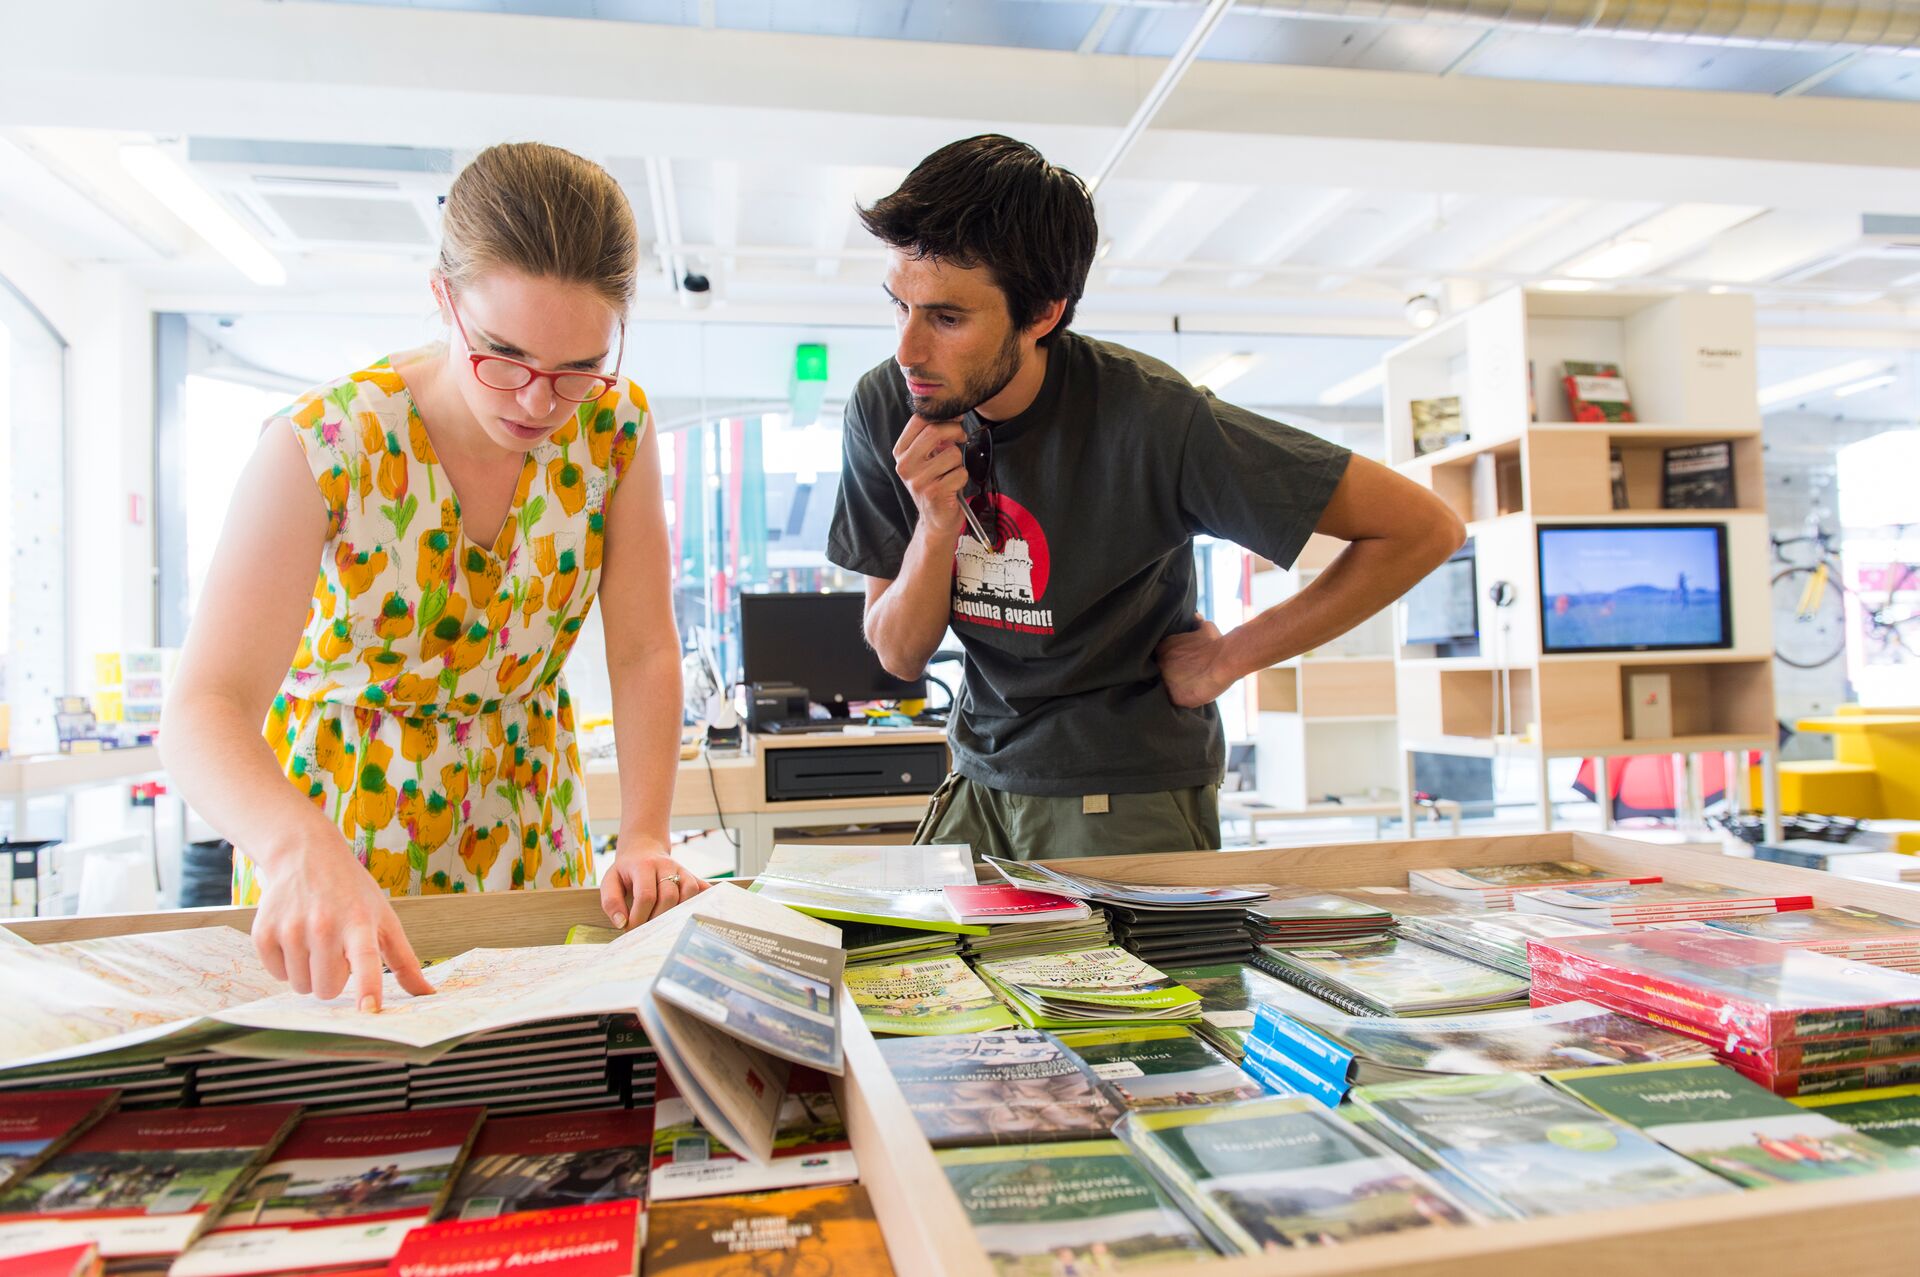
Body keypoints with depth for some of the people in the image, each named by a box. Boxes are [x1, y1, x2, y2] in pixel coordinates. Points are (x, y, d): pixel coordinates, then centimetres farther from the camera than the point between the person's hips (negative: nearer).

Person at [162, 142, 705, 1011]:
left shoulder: (615, 426, -15)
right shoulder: (324, 445, -24)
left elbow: (644, 650, -12)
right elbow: (203, 712, -31)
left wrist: (645, 840, -22)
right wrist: (303, 852, -51)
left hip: (528, 819, 3)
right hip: (338, 809, -2)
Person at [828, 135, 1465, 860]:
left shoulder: (1148, 422, -24)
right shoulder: (884, 409, -9)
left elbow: (1423, 528, -17)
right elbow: (899, 655, -2)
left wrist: (1230, 658, -12)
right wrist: (937, 525, -21)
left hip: (1129, 798, -4)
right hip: (981, 781, 4)